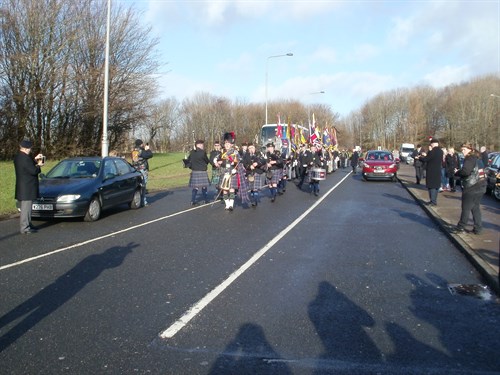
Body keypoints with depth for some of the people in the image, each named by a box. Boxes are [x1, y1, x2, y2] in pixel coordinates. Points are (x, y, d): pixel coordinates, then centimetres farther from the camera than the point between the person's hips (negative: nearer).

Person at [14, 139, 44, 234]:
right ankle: (25, 228, -2)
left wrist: (34, 160, 12)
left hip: (21, 187, 10)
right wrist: (38, 165, -4)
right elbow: (33, 171, -22)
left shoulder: (17, 157, 10)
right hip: (27, 188, -10)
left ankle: (28, 224, 27)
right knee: (26, 208, -6)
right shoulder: (25, 158, -21)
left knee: (25, 208, 18)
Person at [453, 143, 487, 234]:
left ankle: (460, 227, 6)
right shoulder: (477, 158, 16)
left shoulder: (469, 159, -13)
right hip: (481, 186, 9)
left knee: (466, 208, 0)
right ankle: (478, 228, 14)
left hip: (472, 188, -9)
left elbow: (465, 171, -25)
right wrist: (460, 172, 11)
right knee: (476, 208, 14)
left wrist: (457, 172, -7)